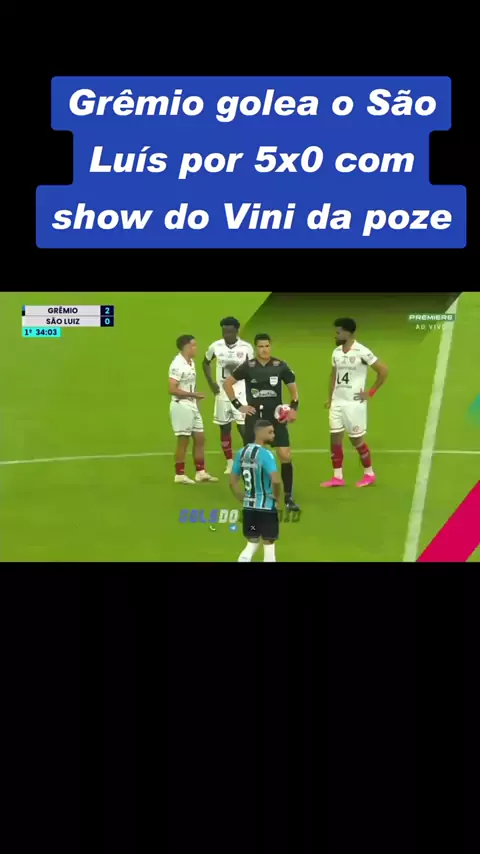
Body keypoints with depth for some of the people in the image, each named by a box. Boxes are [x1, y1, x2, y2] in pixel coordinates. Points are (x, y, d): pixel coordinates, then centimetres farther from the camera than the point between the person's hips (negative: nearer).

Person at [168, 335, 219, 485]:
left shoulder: (191, 362, 12)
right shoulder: (178, 365, -18)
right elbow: (172, 389, -24)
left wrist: (196, 396, 8)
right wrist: (193, 394, -21)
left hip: (192, 406, 9)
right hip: (181, 406, -9)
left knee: (200, 439, 11)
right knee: (183, 441, -1)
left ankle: (200, 473, 19)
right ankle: (179, 475, 9)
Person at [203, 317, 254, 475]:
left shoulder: (246, 347, -9)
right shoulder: (216, 346, -4)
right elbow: (206, 363, 13)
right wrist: (211, 382, 2)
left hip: (241, 393, -3)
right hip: (222, 393, 3)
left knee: (243, 427, -7)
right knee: (224, 427, 7)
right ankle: (230, 462, 19)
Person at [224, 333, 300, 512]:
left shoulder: (280, 366, -2)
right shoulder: (248, 366, -4)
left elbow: (293, 388, 7)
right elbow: (227, 384, 5)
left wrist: (293, 408, -9)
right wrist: (238, 406, -2)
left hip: (276, 416, 0)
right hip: (254, 417, 0)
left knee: (285, 455, -8)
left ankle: (288, 498, 2)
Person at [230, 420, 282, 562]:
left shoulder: (241, 453, 4)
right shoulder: (265, 454, -18)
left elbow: (232, 482, 10)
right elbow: (276, 481, -32)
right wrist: (276, 497, -13)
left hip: (249, 506, 6)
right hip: (266, 506, -6)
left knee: (252, 544, 19)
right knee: (269, 546, 6)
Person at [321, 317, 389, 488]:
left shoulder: (362, 352, -14)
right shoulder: (336, 352, 6)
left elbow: (383, 370, -12)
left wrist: (371, 392, -9)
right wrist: (330, 398, 11)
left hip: (354, 402, -6)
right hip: (337, 402, 6)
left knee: (357, 439, 2)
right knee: (335, 438, 4)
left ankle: (369, 474, 19)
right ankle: (338, 477, 12)